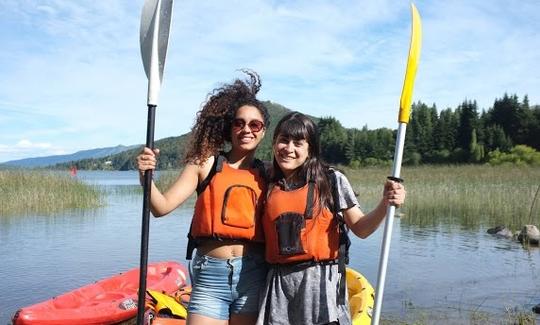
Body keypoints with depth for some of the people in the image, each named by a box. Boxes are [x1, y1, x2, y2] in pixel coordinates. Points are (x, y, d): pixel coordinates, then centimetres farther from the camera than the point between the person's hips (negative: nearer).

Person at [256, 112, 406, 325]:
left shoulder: (331, 179, 0)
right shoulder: (268, 186, 9)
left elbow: (361, 229, -3)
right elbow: (264, 238, 12)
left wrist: (384, 205, -19)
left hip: (322, 281, -3)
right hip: (278, 283, 3)